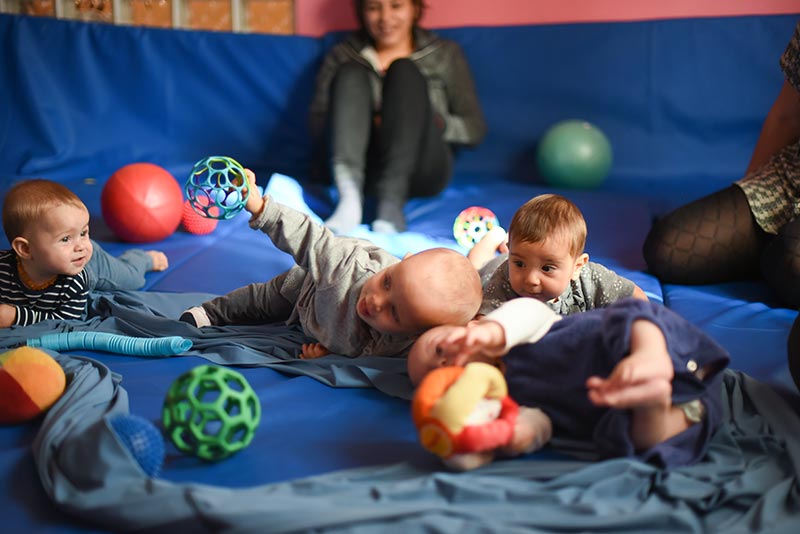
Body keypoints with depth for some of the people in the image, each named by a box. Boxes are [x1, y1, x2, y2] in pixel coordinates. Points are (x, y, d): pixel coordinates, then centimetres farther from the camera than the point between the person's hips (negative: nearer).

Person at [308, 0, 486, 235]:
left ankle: (391, 202, -39)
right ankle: (349, 196, -43)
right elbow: (316, 124, 8)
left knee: (405, 71, -19)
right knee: (351, 74, -18)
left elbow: (475, 128, 10)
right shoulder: (342, 56, 18)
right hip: (362, 170, 1)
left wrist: (437, 122, -10)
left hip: (421, 172, -1)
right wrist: (364, 123, -12)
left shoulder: (446, 54, 17)